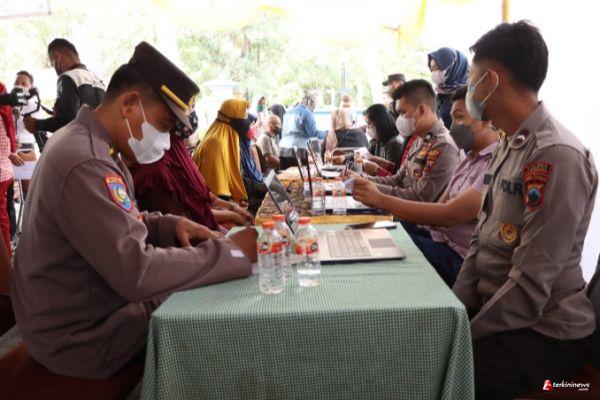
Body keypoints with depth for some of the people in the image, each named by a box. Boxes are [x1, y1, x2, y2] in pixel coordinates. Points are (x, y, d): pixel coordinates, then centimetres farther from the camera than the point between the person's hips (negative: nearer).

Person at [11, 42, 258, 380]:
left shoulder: (93, 145, 4)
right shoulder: (84, 163, -29)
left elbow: (120, 225, 14)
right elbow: (136, 273, -33)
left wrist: (171, 226, -4)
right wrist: (232, 251, -27)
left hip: (98, 306, 9)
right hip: (80, 335, -9)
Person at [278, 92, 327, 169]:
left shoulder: (288, 112, 18)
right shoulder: (307, 113, -4)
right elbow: (313, 133, -8)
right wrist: (327, 133, 3)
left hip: (283, 149, 7)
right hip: (298, 151, -7)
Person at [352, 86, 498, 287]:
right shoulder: (470, 158, 13)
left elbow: (449, 215, -25)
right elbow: (440, 207, 8)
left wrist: (381, 200, -22)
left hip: (458, 257, -8)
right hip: (438, 236, 8)